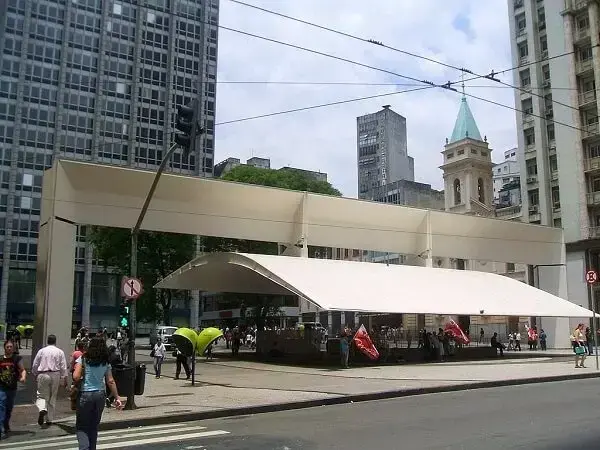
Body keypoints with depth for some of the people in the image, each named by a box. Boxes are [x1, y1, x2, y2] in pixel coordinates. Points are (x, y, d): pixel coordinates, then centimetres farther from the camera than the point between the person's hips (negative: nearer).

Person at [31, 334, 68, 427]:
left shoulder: (41, 351, 3)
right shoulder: (60, 352, 2)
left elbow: (34, 365, 7)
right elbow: (63, 367, -1)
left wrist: (35, 374, 24)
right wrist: (64, 379, 4)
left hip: (43, 375, -1)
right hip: (55, 375, 1)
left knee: (42, 395, 7)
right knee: (52, 397, 11)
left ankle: (42, 409, -24)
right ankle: (49, 419, 16)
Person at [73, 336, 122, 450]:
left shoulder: (83, 359, -6)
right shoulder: (106, 362, 4)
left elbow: (76, 377, -15)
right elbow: (110, 381, 3)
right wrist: (117, 398, 7)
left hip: (85, 394, -3)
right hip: (100, 395, 3)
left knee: (81, 426, 6)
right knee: (94, 427, 16)